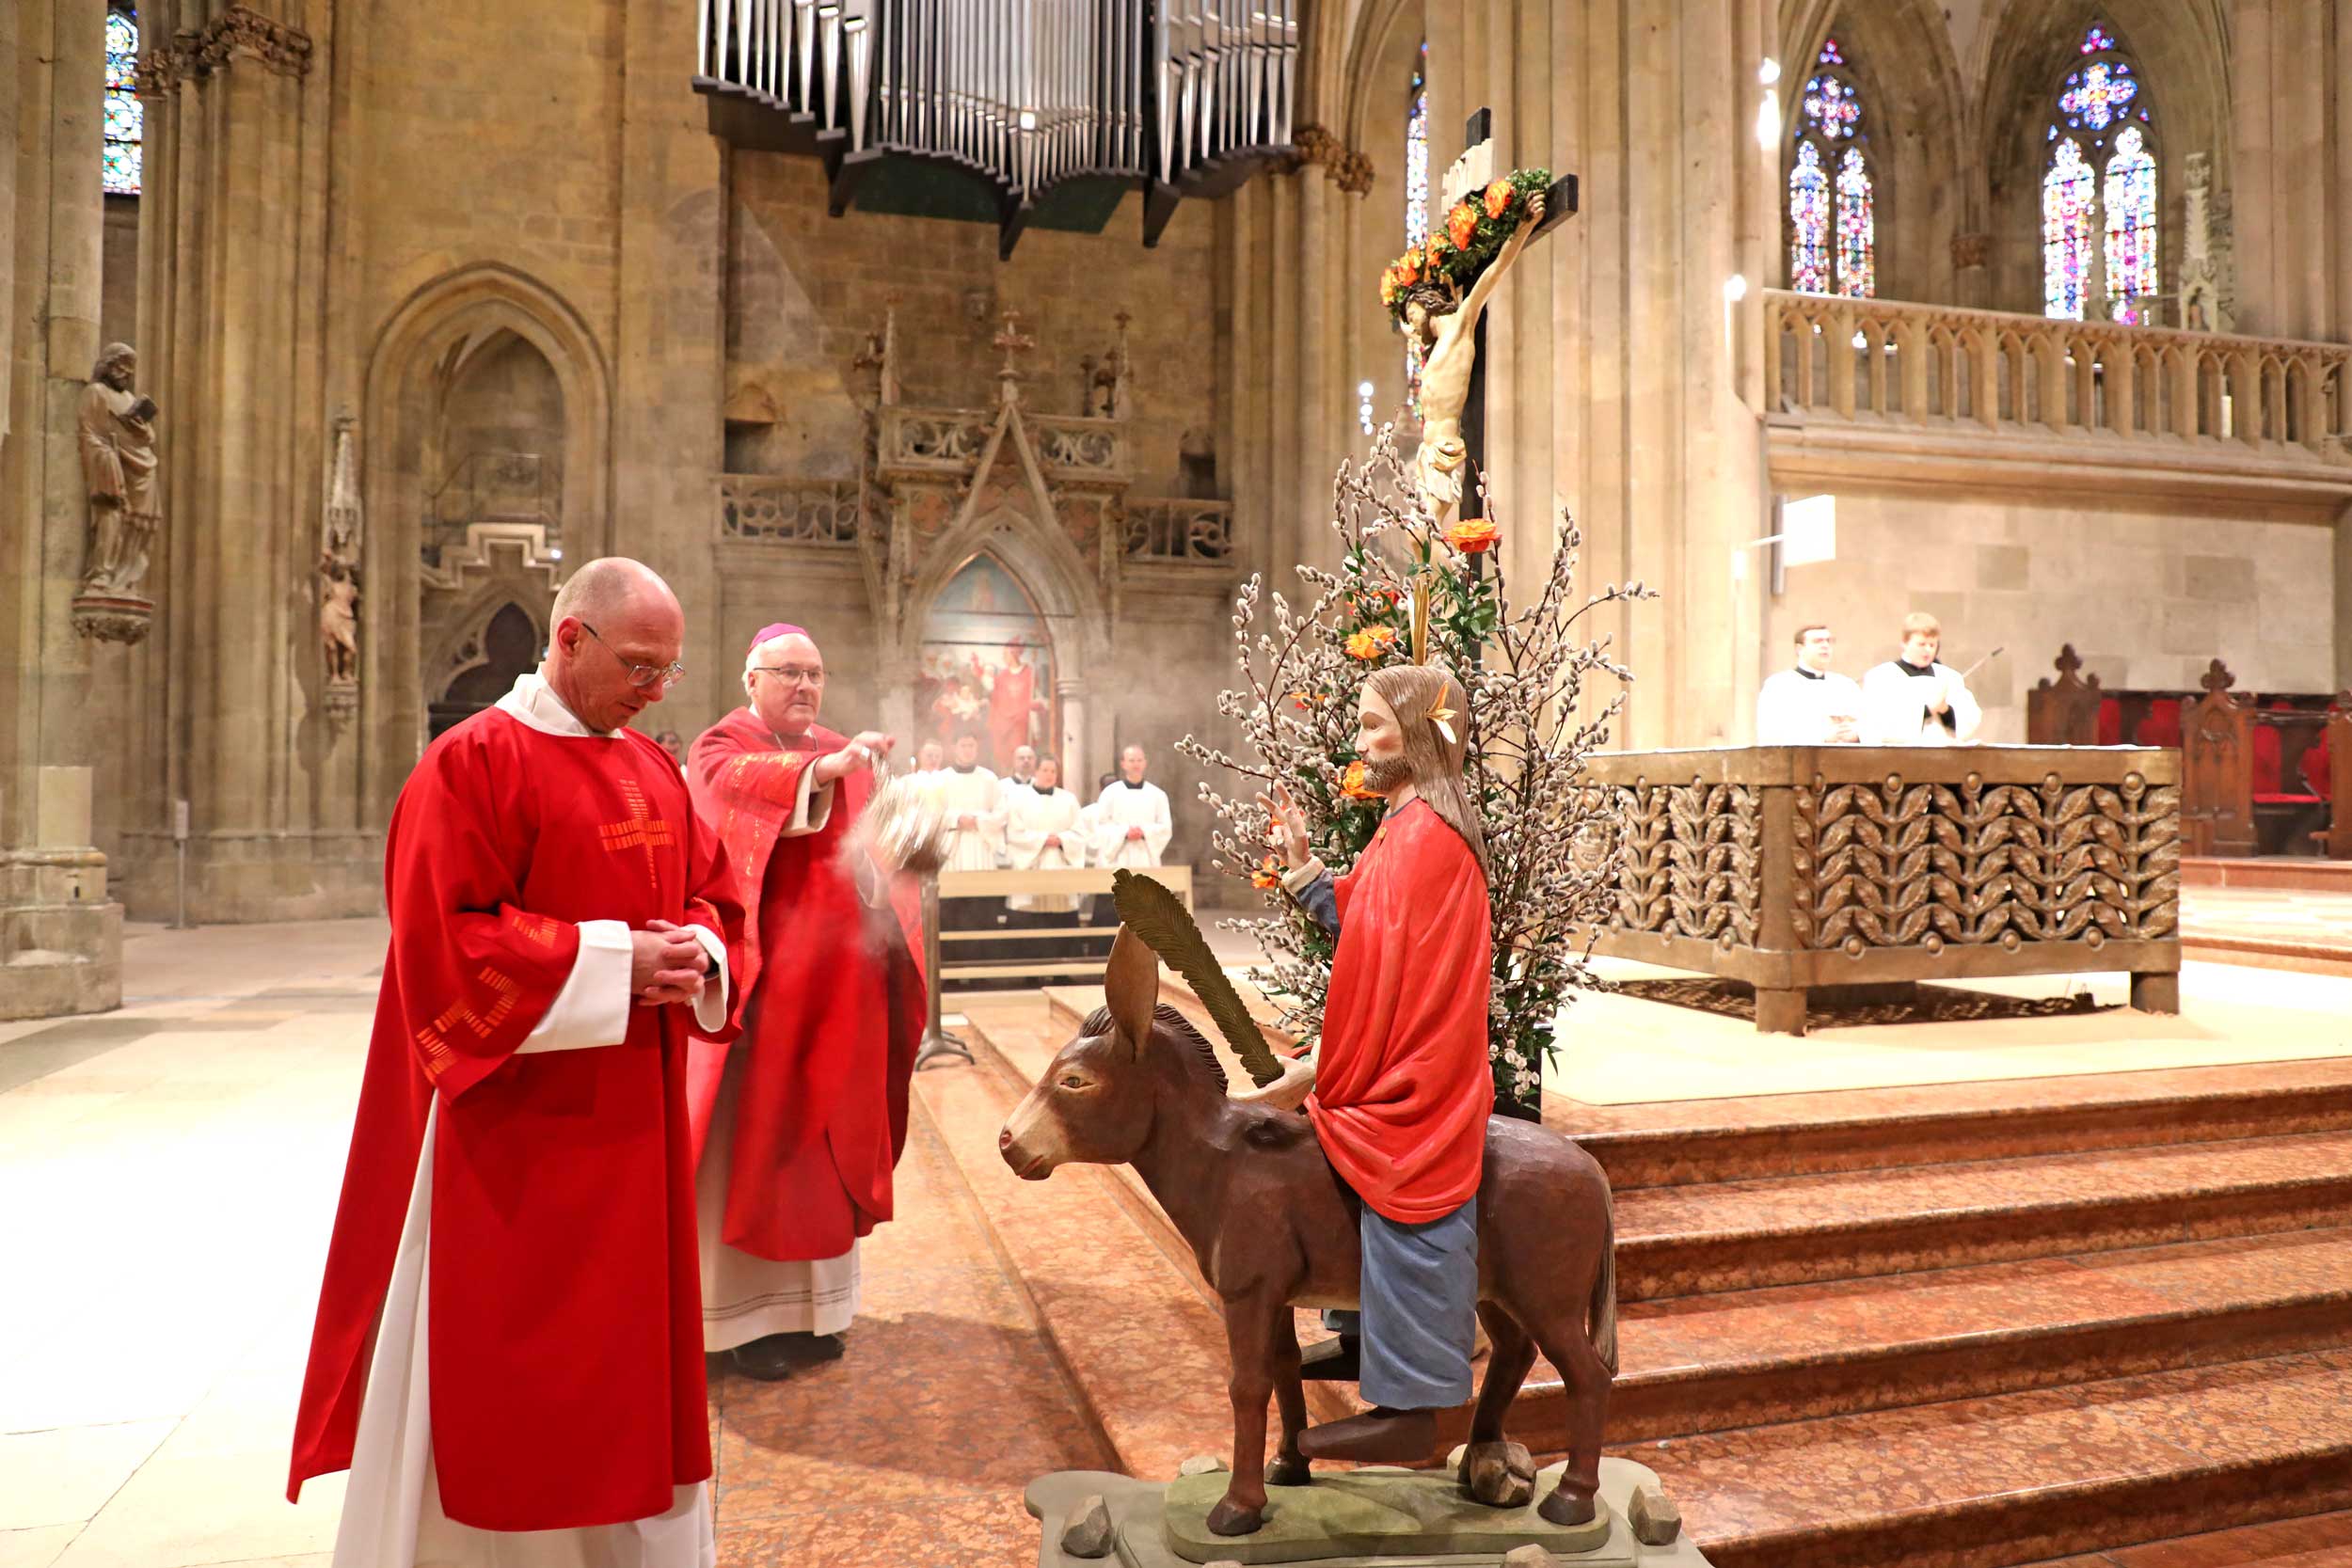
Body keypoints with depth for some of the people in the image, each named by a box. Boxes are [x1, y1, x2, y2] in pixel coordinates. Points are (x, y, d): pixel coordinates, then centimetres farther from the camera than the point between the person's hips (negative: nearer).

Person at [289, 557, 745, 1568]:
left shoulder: (656, 771, 9)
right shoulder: (475, 761, -12)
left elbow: (713, 896, 13)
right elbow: (445, 940, -18)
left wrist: (696, 953, -9)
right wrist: (612, 960, -20)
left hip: (632, 1121, 7)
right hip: (513, 1122, -7)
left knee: (627, 1347, 17)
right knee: (499, 1359, 6)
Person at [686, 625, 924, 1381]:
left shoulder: (846, 756, 14)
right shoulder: (720, 748, -2)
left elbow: (879, 850, 12)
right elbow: (741, 783, -27)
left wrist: (883, 881, -11)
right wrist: (824, 768, -44)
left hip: (835, 977, 5)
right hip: (758, 974, -5)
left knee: (825, 1134, 10)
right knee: (753, 1136, 0)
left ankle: (809, 1301, 23)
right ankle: (745, 1314, 11)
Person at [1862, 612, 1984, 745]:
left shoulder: (1951, 677, 16)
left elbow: (1971, 723, 9)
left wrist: (1945, 710, -7)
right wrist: (1927, 709, -9)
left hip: (1945, 750, 3)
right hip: (1899, 752, -2)